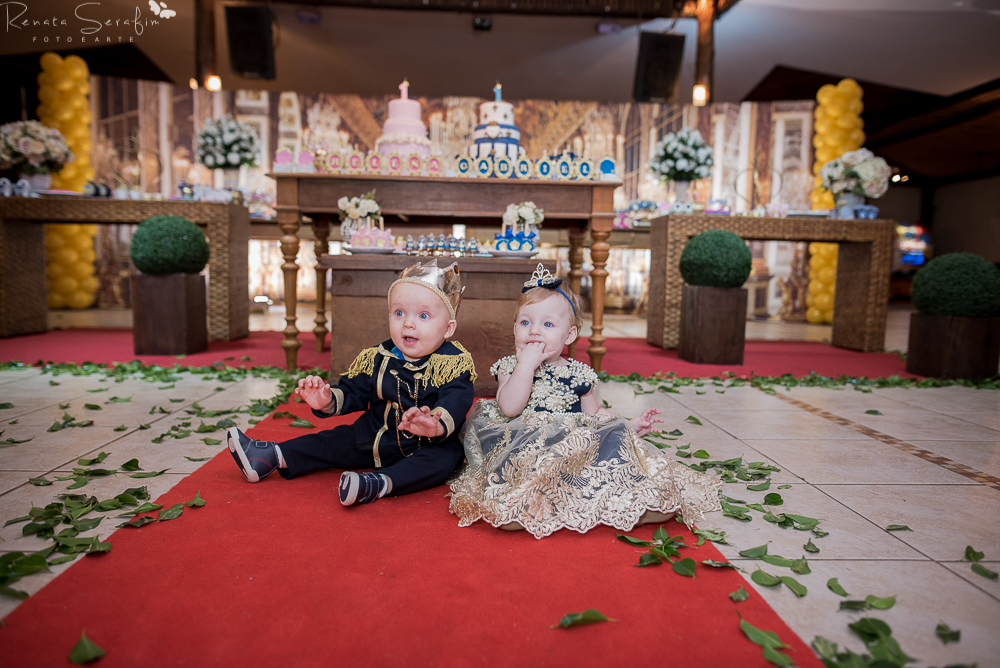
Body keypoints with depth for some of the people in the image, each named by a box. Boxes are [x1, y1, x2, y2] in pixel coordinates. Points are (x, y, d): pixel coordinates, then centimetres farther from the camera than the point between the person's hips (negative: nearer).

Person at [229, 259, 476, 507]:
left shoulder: (453, 363, -16)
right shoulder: (376, 359, -2)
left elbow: (456, 399, -31)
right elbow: (352, 391, 5)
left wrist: (437, 425, -53)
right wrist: (328, 401, -18)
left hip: (427, 447, -4)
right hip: (374, 440, 5)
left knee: (446, 457, -32)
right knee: (335, 441, 2)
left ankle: (380, 483, -47)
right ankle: (272, 457, 11)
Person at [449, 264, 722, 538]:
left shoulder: (578, 374, 13)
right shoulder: (510, 367, 9)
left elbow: (594, 413, 23)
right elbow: (509, 408, -9)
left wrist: (629, 426, 6)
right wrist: (527, 363, -9)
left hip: (578, 448, 2)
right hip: (524, 450, -1)